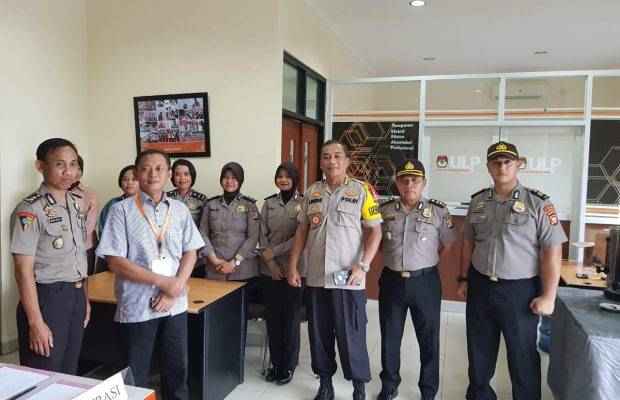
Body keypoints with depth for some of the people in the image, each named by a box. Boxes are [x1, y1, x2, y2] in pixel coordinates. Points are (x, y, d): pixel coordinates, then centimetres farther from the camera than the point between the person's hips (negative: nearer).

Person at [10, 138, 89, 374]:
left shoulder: (76, 204, 7)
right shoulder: (30, 210, -15)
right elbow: (24, 271, -17)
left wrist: (84, 298, 15)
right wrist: (36, 322, -18)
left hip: (75, 296, 7)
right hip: (47, 298, -7)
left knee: (69, 373, 18)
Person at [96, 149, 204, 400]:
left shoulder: (180, 210, 6)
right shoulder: (122, 210, -6)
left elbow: (190, 253, 5)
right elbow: (115, 262, -11)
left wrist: (174, 289, -10)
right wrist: (162, 281, -15)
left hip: (175, 305, 3)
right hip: (137, 306, -3)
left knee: (177, 368, 15)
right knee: (135, 375, 10)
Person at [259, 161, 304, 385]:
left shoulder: (303, 203, -3)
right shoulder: (268, 203, 7)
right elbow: (262, 235, 3)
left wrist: (274, 251, -13)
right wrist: (271, 264, -8)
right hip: (272, 269, 3)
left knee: (291, 318, 5)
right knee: (273, 318, 10)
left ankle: (288, 366, 21)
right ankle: (276, 362, 26)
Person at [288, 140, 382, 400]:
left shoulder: (361, 191, -4)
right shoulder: (312, 192, 7)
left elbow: (375, 231, -5)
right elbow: (302, 231, 11)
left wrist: (363, 266, -15)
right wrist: (293, 266, 6)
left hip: (348, 279, -4)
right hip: (315, 278, 4)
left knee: (351, 335, 6)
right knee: (319, 334, 14)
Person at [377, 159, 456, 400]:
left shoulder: (438, 211, -5)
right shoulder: (385, 211, 1)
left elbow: (447, 244, 6)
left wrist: (426, 262, 5)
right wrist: (394, 259, 6)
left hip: (425, 282, -2)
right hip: (392, 281, 2)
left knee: (429, 338, 11)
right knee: (389, 337, 14)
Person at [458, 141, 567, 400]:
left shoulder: (538, 203, -10)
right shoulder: (477, 202, 4)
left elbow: (552, 251, -11)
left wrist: (548, 296, -13)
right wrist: (464, 279, 11)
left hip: (520, 291, -4)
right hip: (480, 287, 4)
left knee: (522, 356, 12)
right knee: (479, 352, 18)